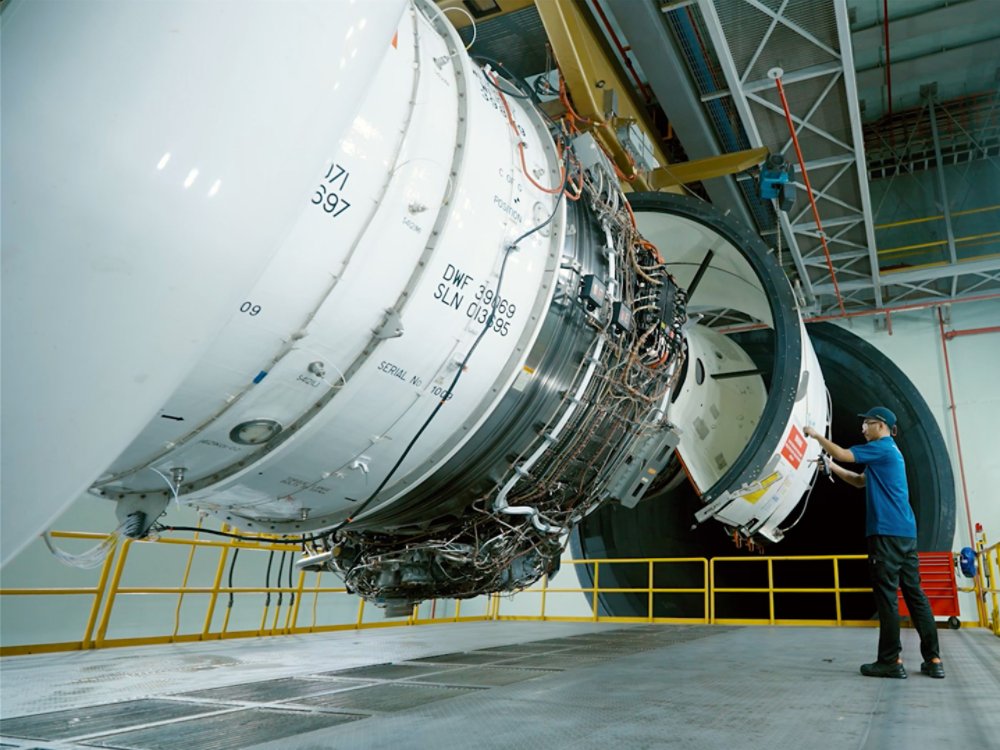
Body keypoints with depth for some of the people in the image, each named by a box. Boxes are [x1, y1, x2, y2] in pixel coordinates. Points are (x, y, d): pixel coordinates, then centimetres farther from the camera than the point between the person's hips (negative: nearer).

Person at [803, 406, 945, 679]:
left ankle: (891, 661, -2)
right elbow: (860, 481, 28)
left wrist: (816, 435, 1)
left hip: (887, 532, -10)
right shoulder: (889, 452, 23)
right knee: (914, 593, 9)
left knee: (887, 595, -6)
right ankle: (933, 659, 11)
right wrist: (833, 468, 17)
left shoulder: (882, 447, -6)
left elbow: (842, 454, -12)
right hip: (905, 532, 10)